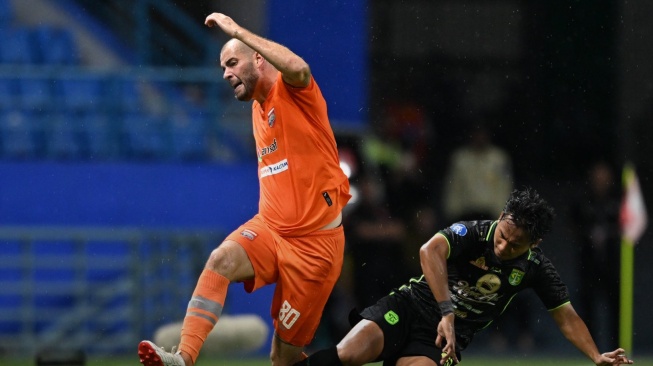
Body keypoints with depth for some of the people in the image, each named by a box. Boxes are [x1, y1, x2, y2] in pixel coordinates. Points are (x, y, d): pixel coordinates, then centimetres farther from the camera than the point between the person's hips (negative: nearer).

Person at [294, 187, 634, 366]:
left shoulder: (535, 267, 0)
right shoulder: (473, 233, -13)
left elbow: (566, 316, 9)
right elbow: (431, 250, -31)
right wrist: (447, 312, -37)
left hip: (445, 337, 2)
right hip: (411, 306, -2)